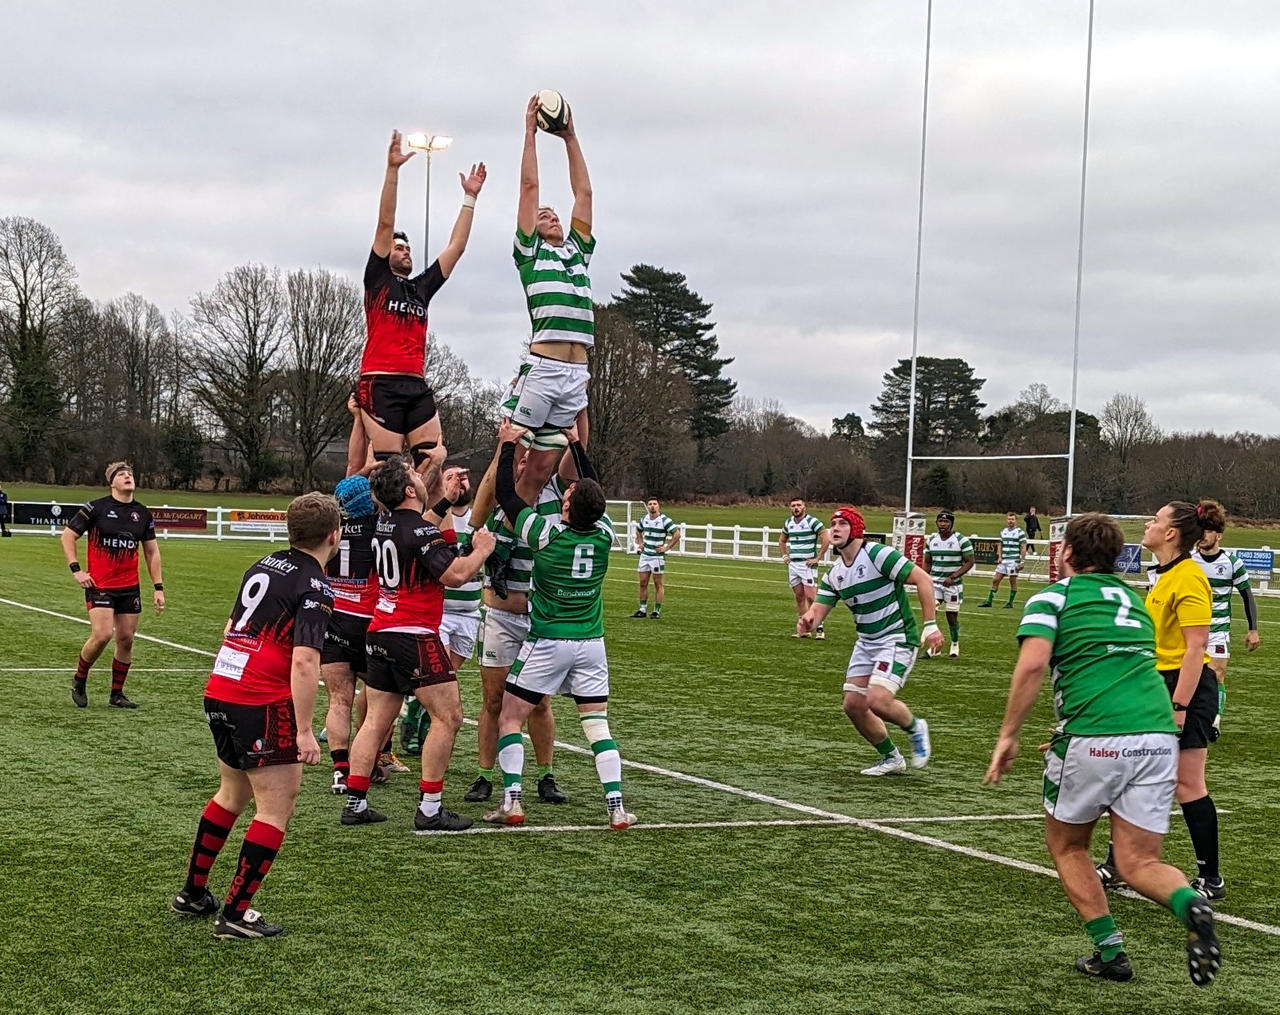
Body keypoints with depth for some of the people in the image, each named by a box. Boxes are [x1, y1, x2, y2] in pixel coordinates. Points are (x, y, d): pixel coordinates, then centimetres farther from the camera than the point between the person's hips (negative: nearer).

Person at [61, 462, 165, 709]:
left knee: (126, 639, 4)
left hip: (130, 587, 5)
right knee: (102, 635, -18)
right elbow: (67, 536, 1)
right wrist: (76, 569, -8)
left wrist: (158, 588, 10)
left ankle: (116, 695, 18)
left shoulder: (142, 514, 8)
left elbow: (151, 552, 15)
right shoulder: (96, 508, -6)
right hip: (99, 585, -5)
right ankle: (79, 680, 7)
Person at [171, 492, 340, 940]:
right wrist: (305, 731, -20)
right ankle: (235, 915, 0)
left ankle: (192, 893, 33)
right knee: (277, 807, 1)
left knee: (233, 794, 24)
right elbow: (304, 660, -21)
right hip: (263, 704, -8)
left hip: (219, 692, 9)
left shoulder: (264, 565, 13)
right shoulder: (315, 587, -12)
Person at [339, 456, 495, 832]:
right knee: (448, 717, -3)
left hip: (380, 634, 9)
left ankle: (355, 803, 11)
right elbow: (455, 575, -22)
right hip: (415, 636, -8)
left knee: (376, 720, 12)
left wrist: (445, 501, 36)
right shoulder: (421, 532, -15)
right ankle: (430, 809, -6)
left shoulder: (384, 525, 11)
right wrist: (481, 549, -6)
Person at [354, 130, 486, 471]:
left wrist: (470, 197, 22)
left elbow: (456, 247, 23)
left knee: (433, 460, -7)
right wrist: (392, 170, -6)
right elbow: (385, 224, 1)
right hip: (380, 385, -6)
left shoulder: (422, 287, 22)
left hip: (417, 387, 6)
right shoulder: (377, 280, 8)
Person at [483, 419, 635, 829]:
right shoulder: (604, 535, -6)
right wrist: (575, 443, 20)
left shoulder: (547, 535, -16)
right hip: (591, 642, 4)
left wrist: (509, 444, 5)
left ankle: (512, 802, -3)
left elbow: (506, 494, -5)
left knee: (510, 719, 7)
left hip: (547, 643, -4)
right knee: (597, 725, 7)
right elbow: (593, 486, 13)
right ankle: (616, 807, -2)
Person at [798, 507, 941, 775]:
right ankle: (891, 759, 21)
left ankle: (915, 729, 10)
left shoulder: (878, 554, -16)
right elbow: (818, 609, 3)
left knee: (877, 701, -22)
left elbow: (923, 579, -18)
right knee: (853, 705, 2)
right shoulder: (834, 574, 7)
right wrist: (809, 620, -23)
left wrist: (930, 625, -21)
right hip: (866, 641, 8)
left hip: (897, 639, -8)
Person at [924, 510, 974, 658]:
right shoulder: (932, 540, 7)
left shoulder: (961, 540, -8)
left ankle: (955, 646, 26)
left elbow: (969, 562, -8)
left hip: (953, 584, -3)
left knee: (952, 617, 5)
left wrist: (953, 577, -18)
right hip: (935, 583, 3)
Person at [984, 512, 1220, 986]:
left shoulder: (1052, 598, 7)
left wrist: (1008, 735, -4)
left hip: (1095, 740, -5)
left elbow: (1032, 664, -9)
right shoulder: (1133, 601, 26)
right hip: (1158, 732, 5)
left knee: (1066, 845, 19)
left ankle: (1110, 951, 12)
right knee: (1139, 863, 8)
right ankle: (1189, 904, -23)